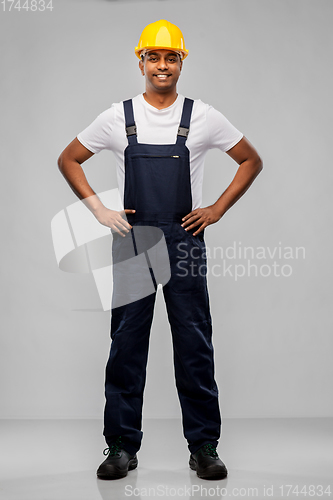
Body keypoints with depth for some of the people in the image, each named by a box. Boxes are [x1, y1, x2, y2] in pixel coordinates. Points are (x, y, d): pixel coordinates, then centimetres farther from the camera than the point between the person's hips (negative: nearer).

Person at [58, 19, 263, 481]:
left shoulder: (203, 117, 3)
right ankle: (122, 446, 15)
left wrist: (217, 210, 2)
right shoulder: (117, 118, 4)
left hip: (185, 242, 0)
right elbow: (68, 159, 13)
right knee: (126, 345, 4)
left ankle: (204, 447, 13)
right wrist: (99, 210, 2)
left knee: (195, 346, 2)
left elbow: (251, 161, 12)